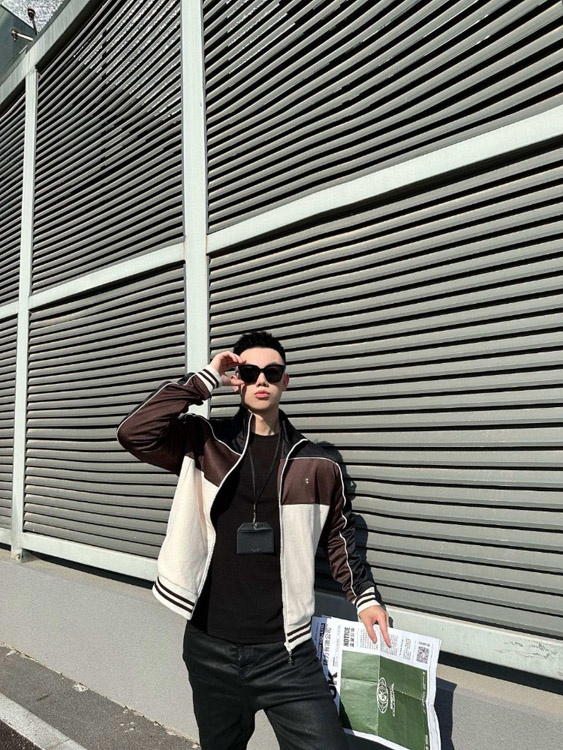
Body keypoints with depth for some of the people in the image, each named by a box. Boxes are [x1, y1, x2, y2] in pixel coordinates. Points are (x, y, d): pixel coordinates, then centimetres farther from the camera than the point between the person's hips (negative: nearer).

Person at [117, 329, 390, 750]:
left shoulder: (317, 465, -2)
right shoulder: (204, 443, -4)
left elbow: (339, 538, 11)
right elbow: (135, 434, -20)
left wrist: (365, 597, 5)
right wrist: (205, 380, -18)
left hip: (286, 652, 0)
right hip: (210, 649, 1)